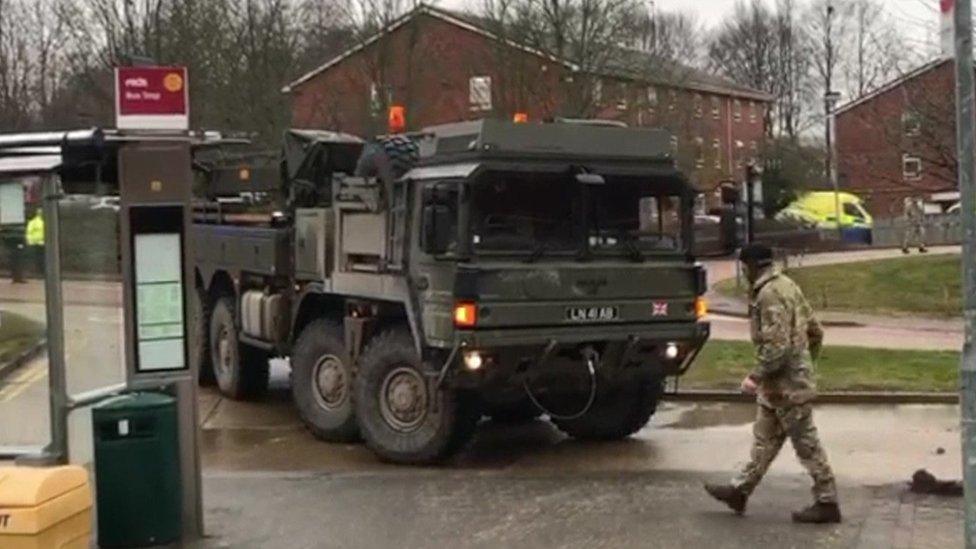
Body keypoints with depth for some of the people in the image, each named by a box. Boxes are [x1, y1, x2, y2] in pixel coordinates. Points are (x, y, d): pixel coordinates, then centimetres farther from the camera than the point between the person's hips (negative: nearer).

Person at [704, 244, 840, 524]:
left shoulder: (769, 295, -19)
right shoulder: (787, 285, 11)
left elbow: (777, 346, -25)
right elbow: (815, 331, 15)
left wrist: (756, 377, -19)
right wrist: (805, 362, 23)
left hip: (785, 384, -10)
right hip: (788, 381, 10)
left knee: (806, 443, -1)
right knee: (764, 438, 16)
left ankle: (827, 503, 7)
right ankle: (740, 490, 25)